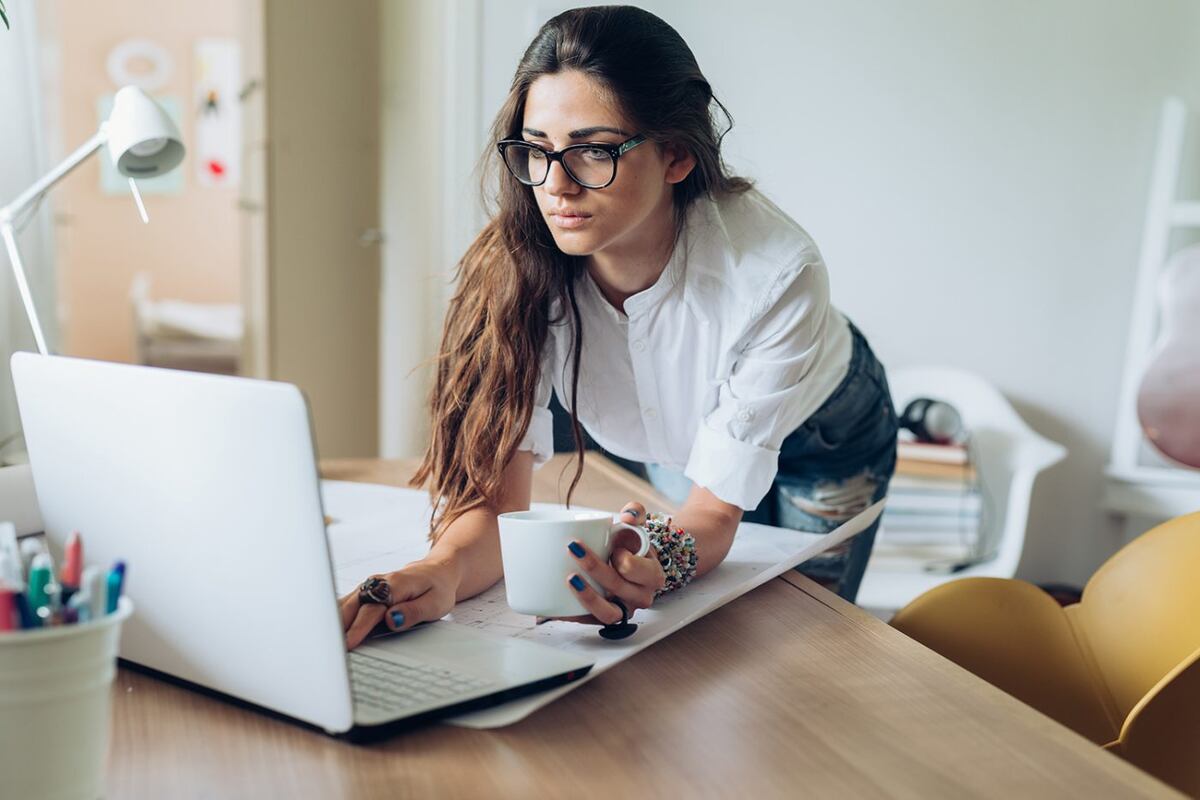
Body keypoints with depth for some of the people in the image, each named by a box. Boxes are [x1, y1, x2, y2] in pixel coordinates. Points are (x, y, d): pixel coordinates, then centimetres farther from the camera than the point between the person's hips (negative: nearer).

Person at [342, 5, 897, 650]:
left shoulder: (773, 272, -41)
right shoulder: (516, 265, -34)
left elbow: (716, 506, -36)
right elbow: (497, 496, -35)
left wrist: (659, 569, -59)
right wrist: (444, 571, -58)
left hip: (821, 437, -2)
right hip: (671, 442, 2)